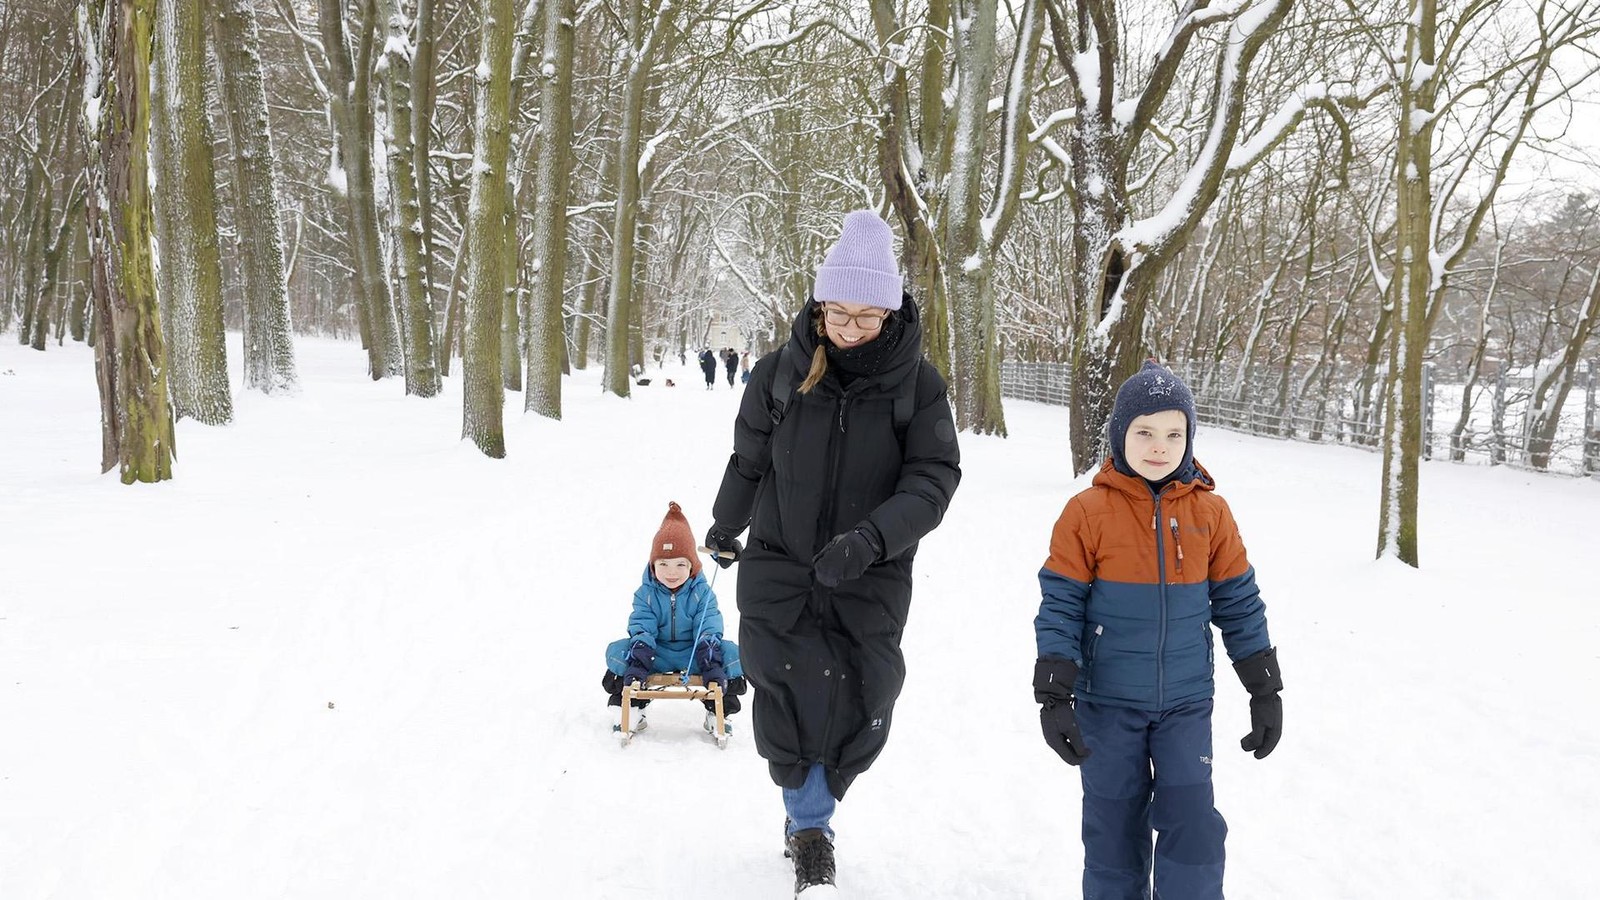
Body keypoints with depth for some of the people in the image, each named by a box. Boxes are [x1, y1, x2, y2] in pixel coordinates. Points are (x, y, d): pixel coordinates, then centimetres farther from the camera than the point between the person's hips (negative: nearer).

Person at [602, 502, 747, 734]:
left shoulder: (702, 593, -3)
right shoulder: (646, 594, -3)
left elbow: (709, 626, -10)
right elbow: (641, 626, -11)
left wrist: (710, 654, -27)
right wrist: (639, 657, -28)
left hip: (694, 653, 0)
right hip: (657, 654, 1)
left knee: (731, 653, -28)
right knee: (617, 651, -24)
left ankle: (718, 710, -13)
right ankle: (632, 707, -11)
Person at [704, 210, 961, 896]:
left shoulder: (917, 383, -9)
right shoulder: (780, 373, -7)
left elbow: (933, 478, -14)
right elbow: (748, 461, 9)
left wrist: (870, 538, -31)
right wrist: (724, 530, 24)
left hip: (871, 580, 0)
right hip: (779, 566, 0)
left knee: (860, 713, 1)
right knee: (789, 703, -10)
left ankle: (808, 815, 30)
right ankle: (810, 827, 15)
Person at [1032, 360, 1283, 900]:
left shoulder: (1210, 512, -1)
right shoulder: (1087, 512, -8)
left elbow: (1239, 605, 7)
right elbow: (1060, 608, -6)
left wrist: (1265, 690, 8)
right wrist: (1053, 697, -10)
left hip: (1186, 701, 1)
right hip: (1107, 701, -1)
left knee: (1192, 821, -3)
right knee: (1114, 826, 9)